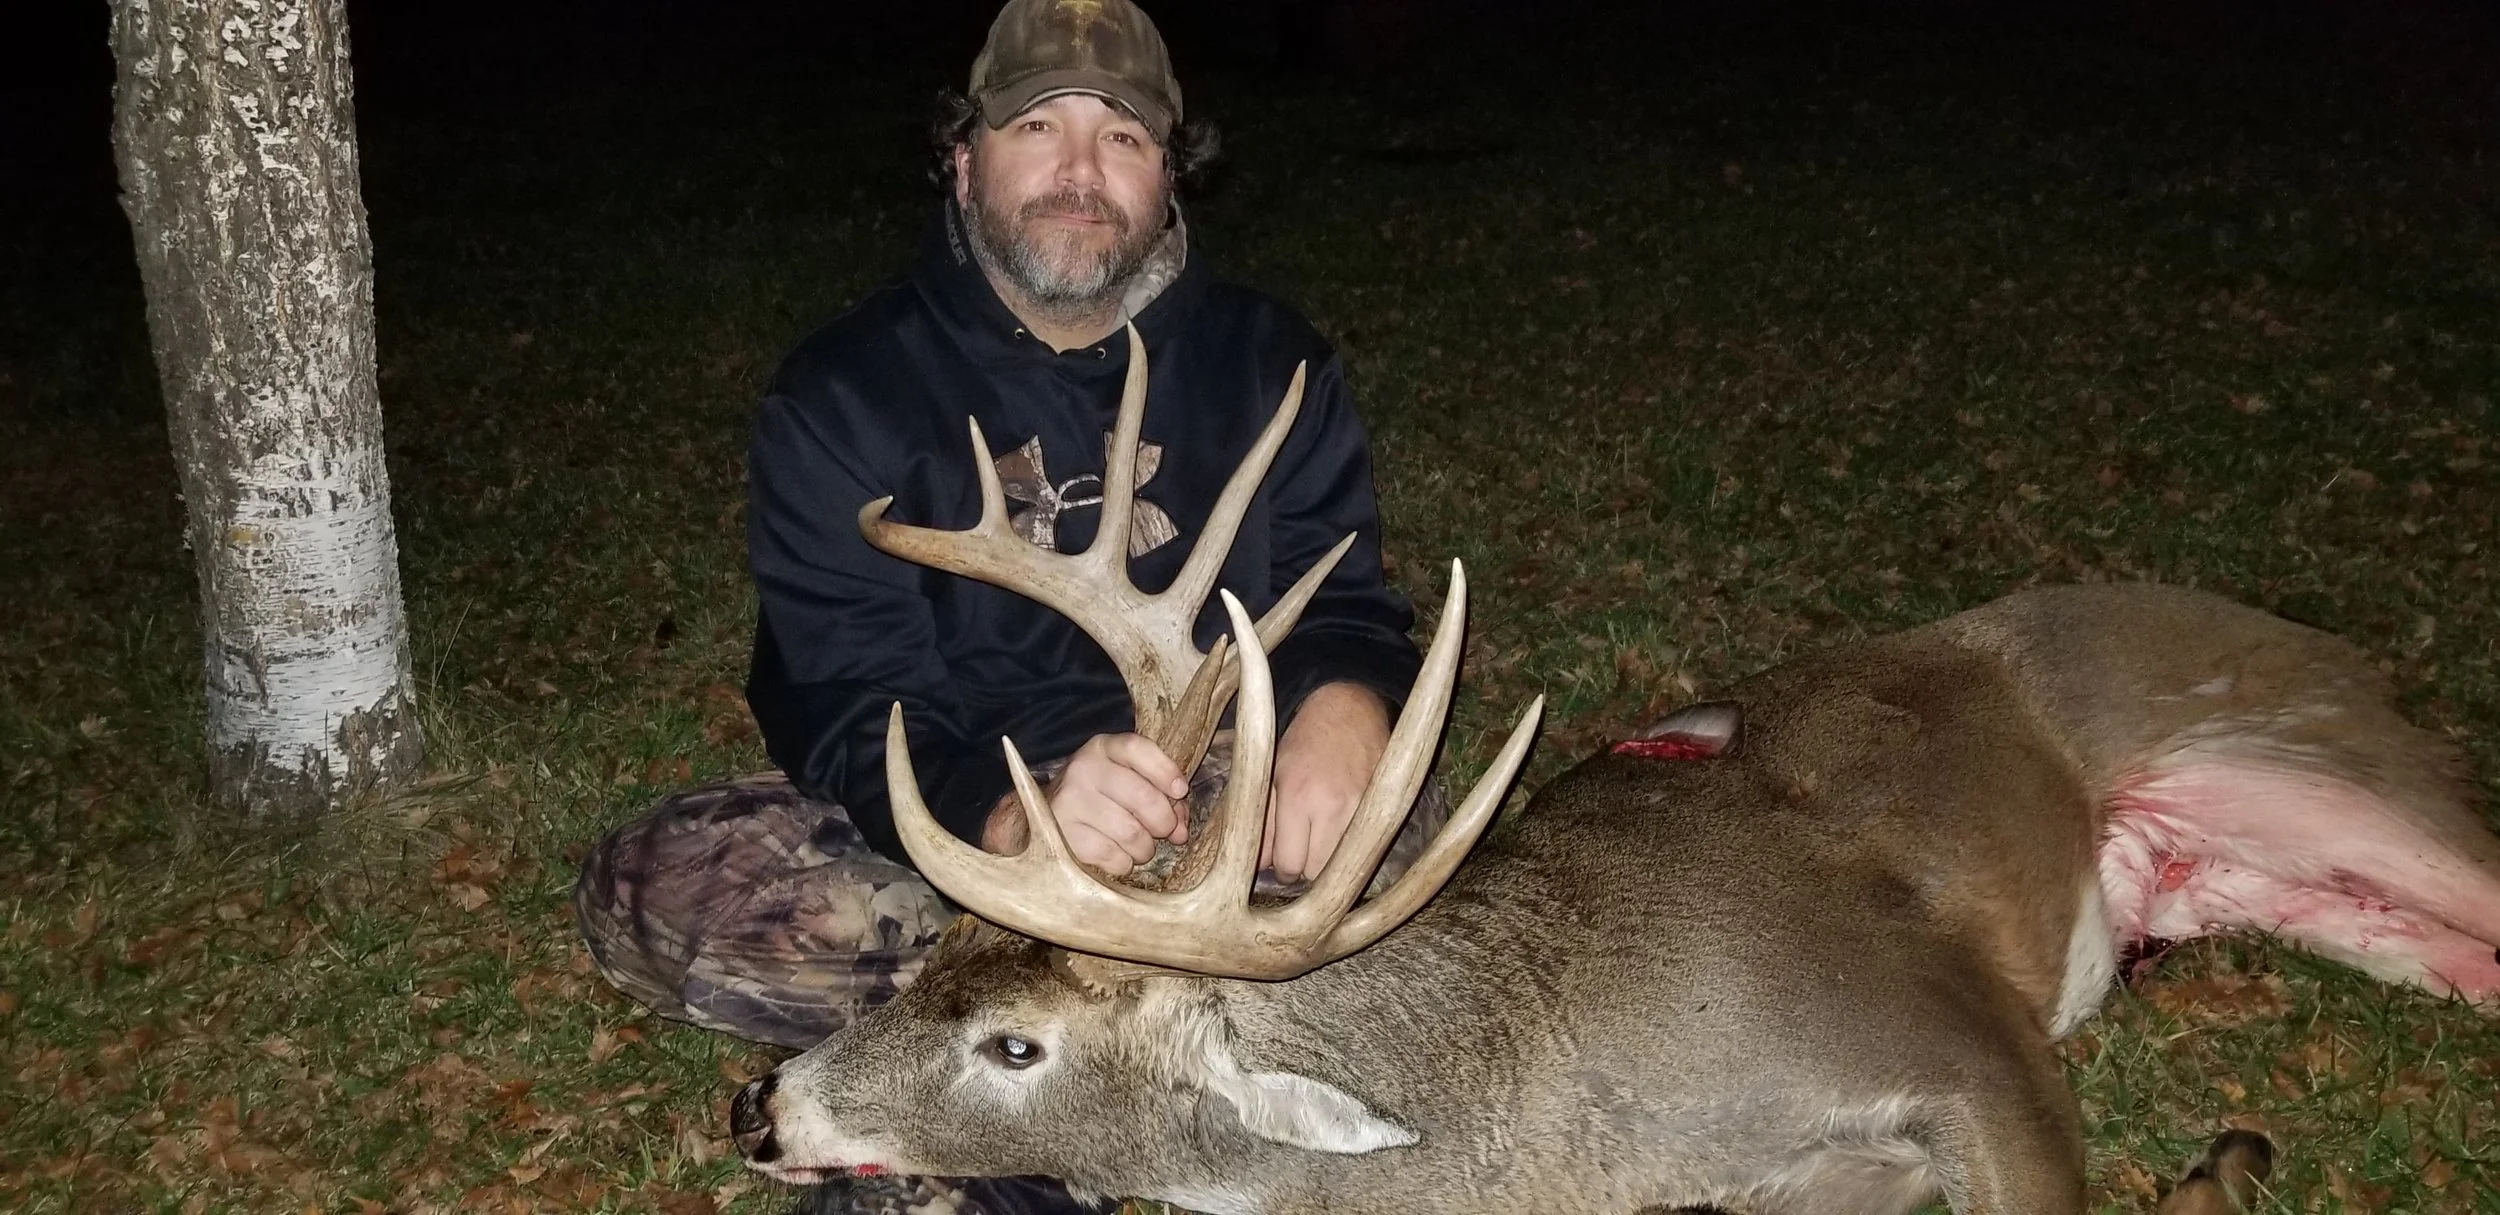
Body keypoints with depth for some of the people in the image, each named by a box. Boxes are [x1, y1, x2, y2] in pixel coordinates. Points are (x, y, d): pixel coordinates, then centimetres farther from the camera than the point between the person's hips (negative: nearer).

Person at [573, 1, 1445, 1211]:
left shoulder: (1269, 362, 0)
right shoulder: (842, 393, -8)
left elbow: (1343, 603, -5)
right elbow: (846, 706, -18)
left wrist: (1345, 702, -32)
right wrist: (1015, 822, -40)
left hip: (1208, 807, 1)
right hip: (947, 819, 0)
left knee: (1394, 831, -29)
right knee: (643, 886, -27)